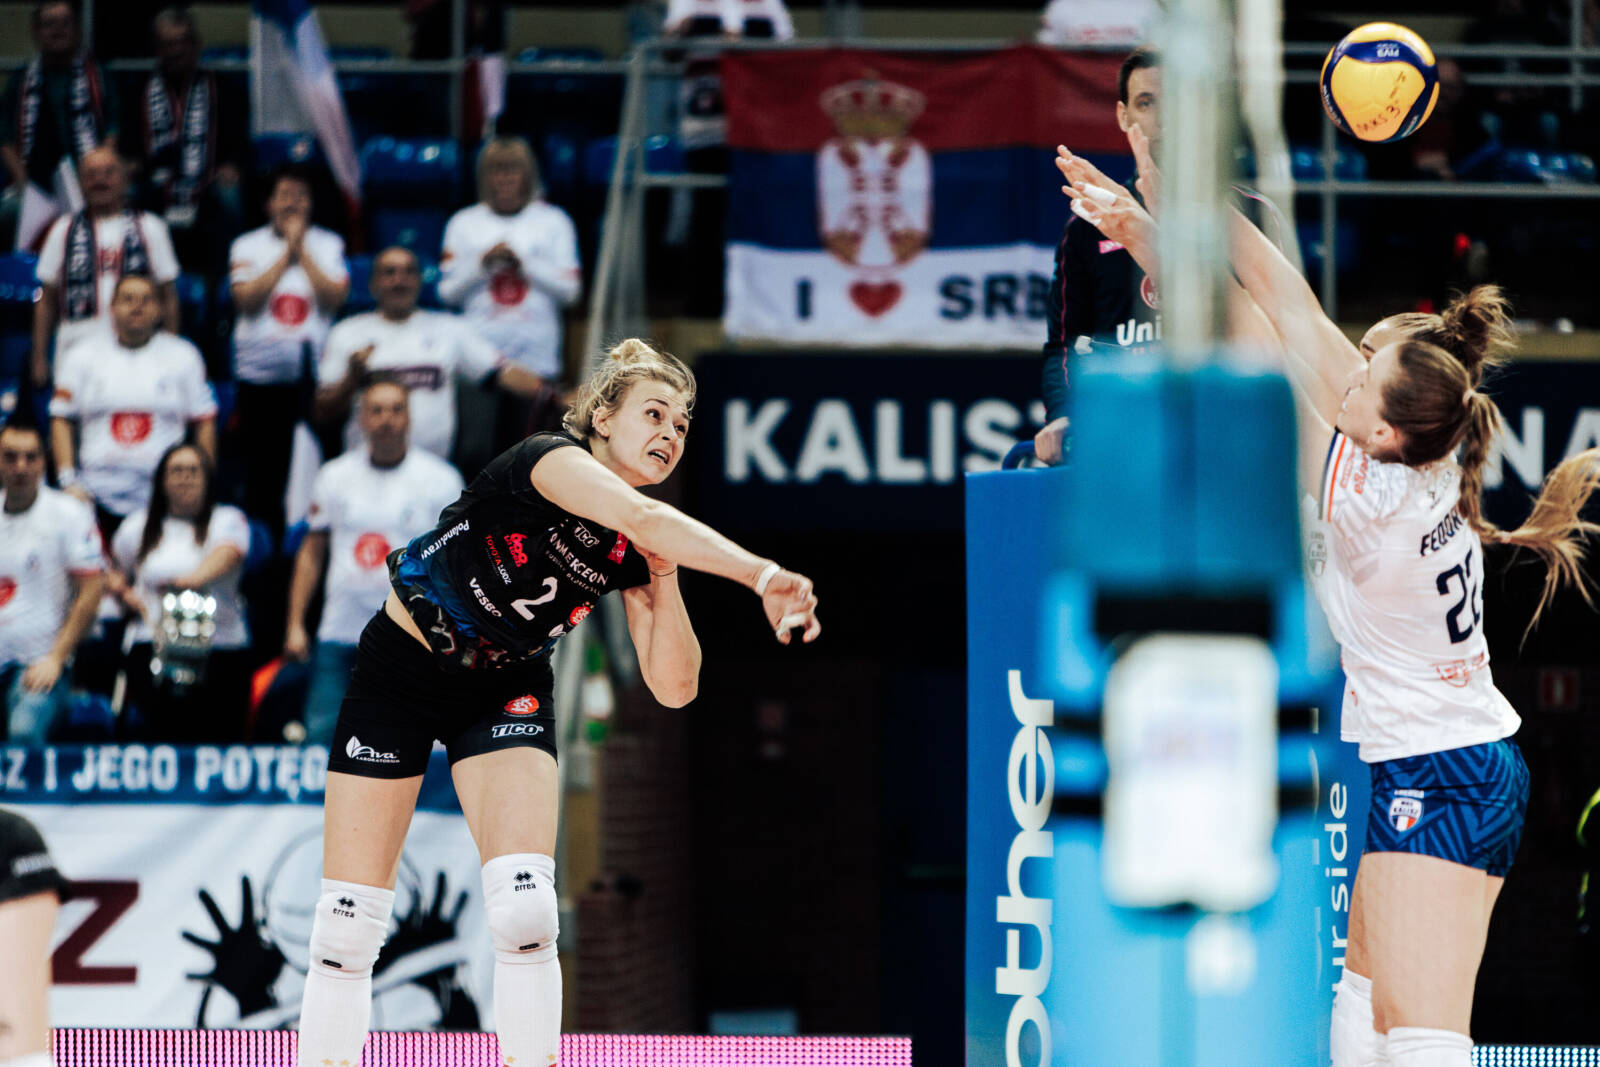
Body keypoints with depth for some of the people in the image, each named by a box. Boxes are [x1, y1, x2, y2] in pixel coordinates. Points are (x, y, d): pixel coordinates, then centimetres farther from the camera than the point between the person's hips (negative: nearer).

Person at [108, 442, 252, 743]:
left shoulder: (228, 521, 8)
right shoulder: (138, 527, 16)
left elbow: (226, 555, -14)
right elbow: (116, 574, 29)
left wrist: (195, 578, -34)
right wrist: (127, 597, 6)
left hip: (221, 649, -1)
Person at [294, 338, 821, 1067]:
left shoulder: (634, 552, -6)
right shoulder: (548, 461, -24)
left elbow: (673, 687, -5)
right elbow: (646, 516, -45)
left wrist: (664, 582, -19)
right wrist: (763, 576, -56)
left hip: (505, 693, 4)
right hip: (400, 670, -4)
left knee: (524, 907, -18)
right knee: (350, 921, -4)